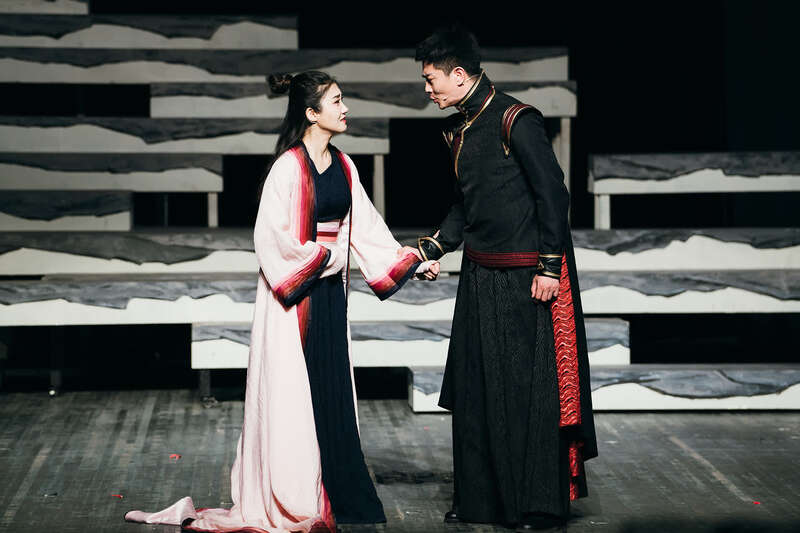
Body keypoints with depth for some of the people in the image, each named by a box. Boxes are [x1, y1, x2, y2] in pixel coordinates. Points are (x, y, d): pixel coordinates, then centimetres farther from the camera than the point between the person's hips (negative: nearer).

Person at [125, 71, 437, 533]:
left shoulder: (343, 166, 9)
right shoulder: (289, 167, -14)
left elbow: (366, 225, 14)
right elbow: (273, 235, -18)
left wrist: (410, 262, 9)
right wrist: (325, 257, -12)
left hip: (330, 292, 7)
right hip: (295, 294, -7)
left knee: (331, 389, 9)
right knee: (292, 389, -2)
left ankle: (336, 492, 17)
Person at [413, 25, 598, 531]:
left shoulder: (516, 120, -14)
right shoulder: (458, 129, 12)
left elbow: (552, 193, -15)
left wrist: (549, 267, -16)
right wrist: (429, 250, 13)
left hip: (527, 278, -8)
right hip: (480, 276, 8)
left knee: (531, 387, -3)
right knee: (476, 386, 10)